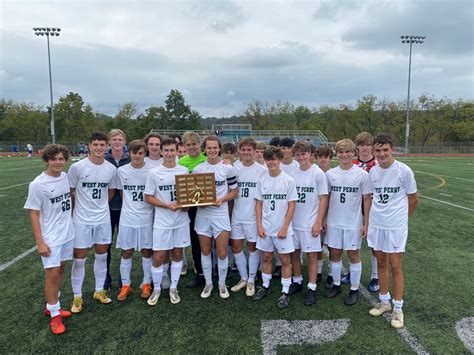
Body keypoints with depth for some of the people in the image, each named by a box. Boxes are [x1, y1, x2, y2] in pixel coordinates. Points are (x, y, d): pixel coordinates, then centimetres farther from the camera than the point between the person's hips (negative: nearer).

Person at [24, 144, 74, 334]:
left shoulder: (66, 177, 0)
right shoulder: (37, 184, -16)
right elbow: (33, 214, -12)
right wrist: (40, 242, -14)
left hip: (67, 234, 6)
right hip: (50, 238, -6)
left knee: (60, 270, 16)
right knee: (52, 274, -1)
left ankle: (52, 306, 32)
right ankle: (54, 315, 14)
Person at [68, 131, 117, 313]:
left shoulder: (111, 169, -3)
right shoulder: (77, 167, -13)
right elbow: (69, 192, -2)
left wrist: (100, 206, 12)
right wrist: (82, 206, 2)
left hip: (103, 219, 3)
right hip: (81, 219, -3)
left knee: (102, 255, 13)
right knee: (79, 258, 5)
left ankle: (99, 290, 30)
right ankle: (77, 296, 21)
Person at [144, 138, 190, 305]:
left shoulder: (184, 171, 2)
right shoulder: (154, 173, -5)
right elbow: (148, 197, -3)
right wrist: (168, 205, -15)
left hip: (181, 220, 2)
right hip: (162, 221, -2)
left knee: (177, 253, 11)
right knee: (158, 257, 0)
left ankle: (173, 288, 26)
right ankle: (156, 289, 22)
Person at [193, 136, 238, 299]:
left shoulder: (228, 168, -3)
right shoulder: (197, 169, 2)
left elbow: (234, 191, 2)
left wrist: (222, 200, -16)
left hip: (221, 214, -2)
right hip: (202, 214, 2)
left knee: (222, 253, 2)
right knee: (205, 251, 12)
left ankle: (222, 284, 23)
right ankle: (208, 283, 29)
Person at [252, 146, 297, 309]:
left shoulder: (288, 180, -8)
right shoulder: (261, 180, 1)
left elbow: (292, 206, -7)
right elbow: (259, 204, 6)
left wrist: (284, 227, -12)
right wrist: (259, 225, -2)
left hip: (282, 228, -3)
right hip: (265, 228, 3)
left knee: (285, 260, 5)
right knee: (266, 258, 15)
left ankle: (285, 292, 18)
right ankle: (265, 286, 32)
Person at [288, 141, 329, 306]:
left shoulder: (318, 173, -8)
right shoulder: (293, 173, 4)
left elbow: (323, 199, -8)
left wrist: (318, 222, -12)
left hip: (310, 223, -4)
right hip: (293, 222, 5)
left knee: (312, 255, 4)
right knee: (294, 252, 13)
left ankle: (311, 288, 17)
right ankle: (297, 281, 31)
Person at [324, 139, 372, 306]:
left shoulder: (362, 174, -7)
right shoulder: (330, 174, 0)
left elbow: (367, 199, -3)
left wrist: (366, 223, -5)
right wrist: (324, 219, 6)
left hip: (354, 223, -3)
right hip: (334, 222, 3)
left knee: (353, 255, 7)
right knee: (335, 253, 12)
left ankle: (354, 289, 22)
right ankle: (336, 285, 29)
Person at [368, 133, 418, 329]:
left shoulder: (404, 171, -11)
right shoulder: (373, 171, 1)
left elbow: (413, 199, 0)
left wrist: (400, 216, 9)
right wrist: (378, 214, 10)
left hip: (396, 226, -4)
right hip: (376, 224, 4)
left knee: (395, 266, 1)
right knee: (381, 263, 14)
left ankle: (397, 308, 16)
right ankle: (384, 301, 29)